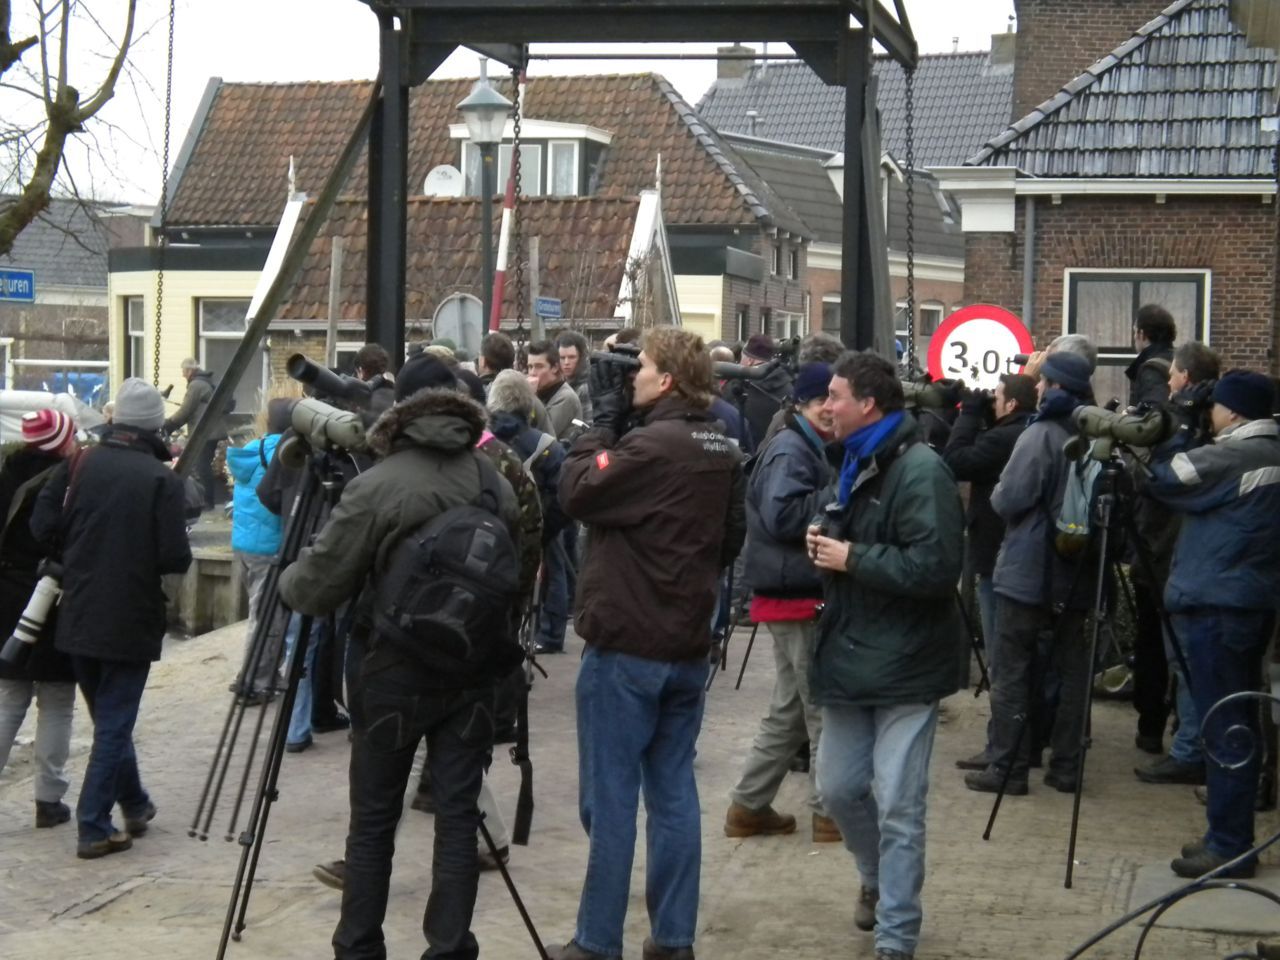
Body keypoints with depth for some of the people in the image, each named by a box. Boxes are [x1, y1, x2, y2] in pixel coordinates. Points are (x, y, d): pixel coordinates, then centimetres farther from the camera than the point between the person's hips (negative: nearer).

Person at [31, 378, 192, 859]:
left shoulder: (80, 464, -3)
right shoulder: (162, 479, -13)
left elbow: (44, 527, -4)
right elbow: (175, 558, -16)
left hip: (79, 616, 5)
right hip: (129, 620, -4)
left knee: (109, 716, 21)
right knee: (114, 723, 5)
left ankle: (134, 804, 36)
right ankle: (94, 828, 4)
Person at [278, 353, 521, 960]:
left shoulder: (377, 486, -14)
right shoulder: (496, 483, 0)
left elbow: (315, 588, -8)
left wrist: (287, 581, 13)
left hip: (393, 672, -3)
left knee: (373, 822, 8)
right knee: (457, 818, 6)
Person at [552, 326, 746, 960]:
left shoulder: (651, 445, -17)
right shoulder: (724, 450, 8)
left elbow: (576, 493, -11)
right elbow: (732, 538, 16)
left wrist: (603, 422, -4)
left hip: (625, 644, -7)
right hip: (688, 645, 8)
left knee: (610, 797, -1)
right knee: (674, 791, 11)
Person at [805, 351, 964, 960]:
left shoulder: (920, 471, -17)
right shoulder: (857, 466, 13)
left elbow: (936, 567, -27)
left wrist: (852, 558, -20)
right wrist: (824, 547, 4)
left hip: (904, 662, -9)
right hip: (850, 653, 9)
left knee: (897, 806, -2)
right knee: (837, 787, 15)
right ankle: (878, 879, 41)